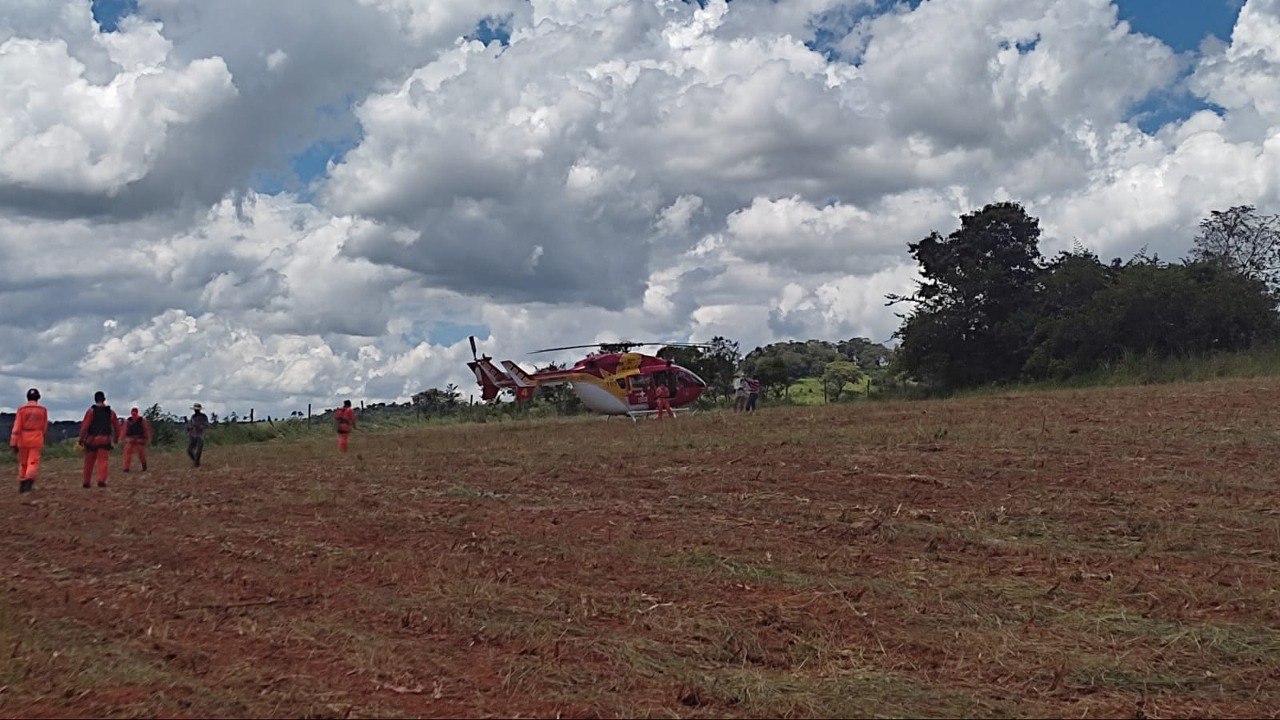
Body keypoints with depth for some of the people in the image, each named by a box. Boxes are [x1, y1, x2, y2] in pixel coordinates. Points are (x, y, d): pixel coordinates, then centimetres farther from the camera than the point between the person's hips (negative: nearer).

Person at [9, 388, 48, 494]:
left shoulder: (22, 409, -5)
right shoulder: (43, 410, 0)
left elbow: (17, 427, -11)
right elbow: (44, 427, 11)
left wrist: (13, 444, -11)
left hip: (23, 440, 1)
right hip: (37, 440, -1)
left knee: (23, 463, 16)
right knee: (33, 463, -6)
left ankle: (21, 485, 22)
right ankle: (29, 481, -32)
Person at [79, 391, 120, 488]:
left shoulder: (91, 410, -2)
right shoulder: (111, 412, 7)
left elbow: (84, 425, -9)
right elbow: (116, 426, 11)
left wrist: (81, 439, -3)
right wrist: (116, 438, 25)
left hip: (92, 439, -1)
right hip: (105, 439, 1)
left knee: (89, 462, 11)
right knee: (103, 460, -5)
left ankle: (86, 482, 19)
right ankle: (101, 480, -23)